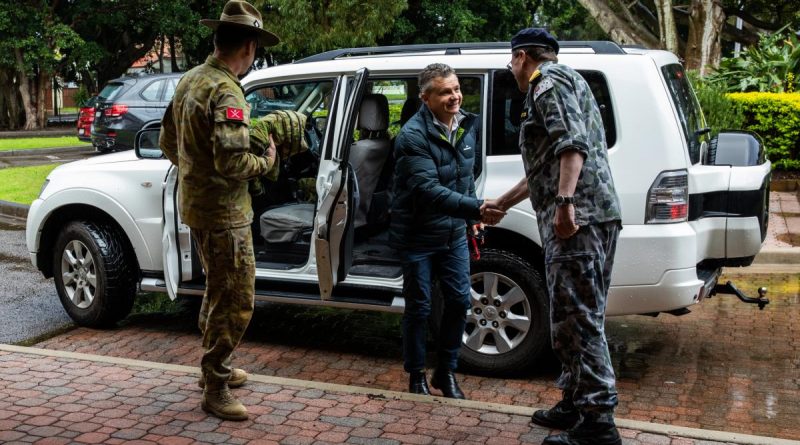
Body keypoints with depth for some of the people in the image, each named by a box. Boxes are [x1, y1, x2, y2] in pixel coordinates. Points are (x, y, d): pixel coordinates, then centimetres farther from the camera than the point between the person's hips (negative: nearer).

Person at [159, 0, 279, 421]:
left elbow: (168, 141, 18)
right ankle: (215, 389, 6)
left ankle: (215, 367, 37)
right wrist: (265, 162, -12)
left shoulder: (189, 80, 9)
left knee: (217, 292, 23)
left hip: (196, 205, 10)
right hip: (223, 212, -10)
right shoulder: (226, 92, -22)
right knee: (235, 302, -2)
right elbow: (232, 161, -29)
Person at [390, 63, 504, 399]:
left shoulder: (468, 125, 3)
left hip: (454, 233, 6)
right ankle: (417, 375, 23)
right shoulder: (413, 136, -21)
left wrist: (472, 218, 15)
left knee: (459, 301, 7)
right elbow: (428, 189, -30)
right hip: (419, 236, -6)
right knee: (419, 308, 5)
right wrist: (476, 208, -39)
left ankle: (446, 372, 24)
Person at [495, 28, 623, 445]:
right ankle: (576, 403, 23)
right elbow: (544, 169, 37)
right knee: (574, 316, 14)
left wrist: (565, 203, -27)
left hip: (576, 216, -11)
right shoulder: (559, 83, 31)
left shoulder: (549, 82, -2)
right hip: (586, 218, 11)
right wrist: (501, 204, 43)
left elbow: (573, 144, -19)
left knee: (577, 317, -11)